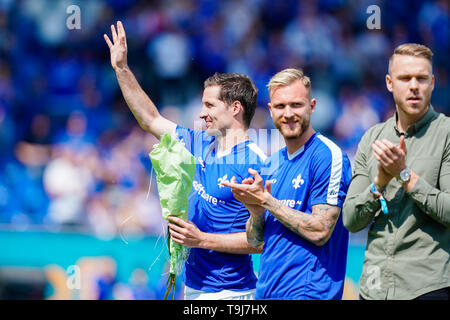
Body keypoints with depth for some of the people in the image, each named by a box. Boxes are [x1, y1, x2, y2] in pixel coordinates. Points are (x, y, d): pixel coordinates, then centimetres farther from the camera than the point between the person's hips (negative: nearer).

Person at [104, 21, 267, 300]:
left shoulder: (255, 163, -15)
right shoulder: (200, 145, 8)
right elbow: (151, 120, 19)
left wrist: (202, 239, -22)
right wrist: (121, 68, 17)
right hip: (194, 285, 8)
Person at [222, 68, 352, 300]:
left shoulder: (328, 156, -10)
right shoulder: (272, 163, 13)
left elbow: (320, 232, -17)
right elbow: (254, 240, 13)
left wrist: (266, 201, -13)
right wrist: (255, 211, -8)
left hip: (308, 291, -7)